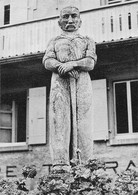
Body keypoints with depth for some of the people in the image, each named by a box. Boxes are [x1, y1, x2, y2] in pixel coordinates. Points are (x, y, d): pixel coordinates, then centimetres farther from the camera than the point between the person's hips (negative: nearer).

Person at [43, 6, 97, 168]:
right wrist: (62, 67, -12)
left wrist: (71, 64, -12)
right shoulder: (54, 41, 24)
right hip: (60, 81, 0)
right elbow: (47, 62, 6)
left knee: (82, 119, -10)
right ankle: (60, 162, -18)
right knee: (60, 119, -13)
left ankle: (86, 162, -14)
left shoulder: (87, 41, 22)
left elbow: (90, 63, 4)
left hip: (82, 81, 0)